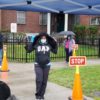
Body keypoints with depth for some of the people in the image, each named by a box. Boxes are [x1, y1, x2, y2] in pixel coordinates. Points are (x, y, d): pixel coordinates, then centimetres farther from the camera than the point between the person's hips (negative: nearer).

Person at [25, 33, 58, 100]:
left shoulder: (49, 45, 2)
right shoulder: (36, 45, -4)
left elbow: (55, 51, 12)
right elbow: (28, 50, 1)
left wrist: (55, 44, 5)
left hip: (47, 65, 2)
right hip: (38, 65, -2)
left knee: (44, 81, 7)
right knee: (39, 80, -10)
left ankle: (42, 94, 20)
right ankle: (38, 94, 8)